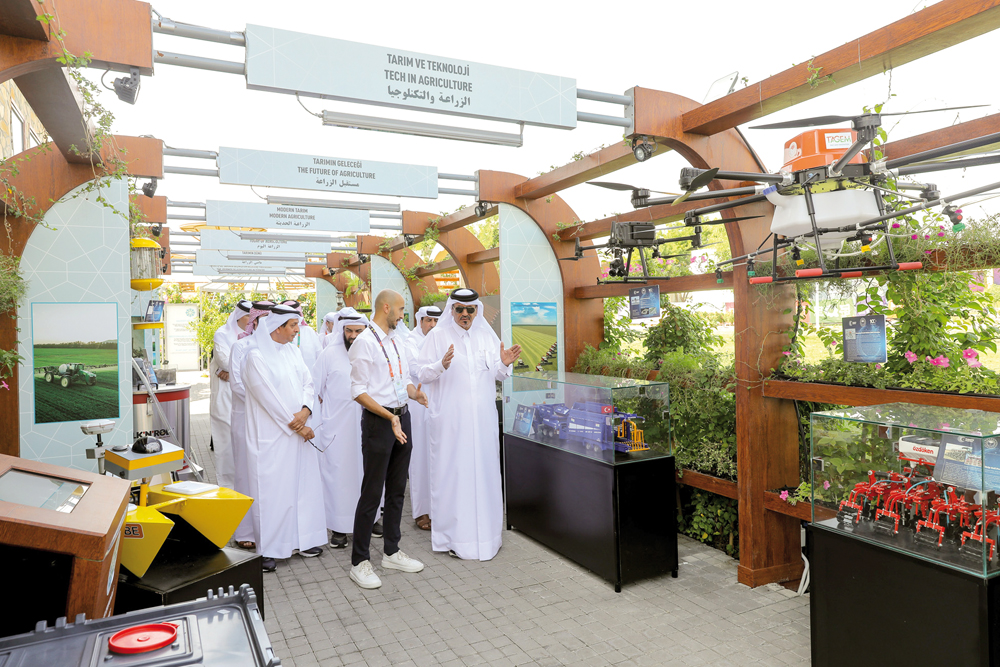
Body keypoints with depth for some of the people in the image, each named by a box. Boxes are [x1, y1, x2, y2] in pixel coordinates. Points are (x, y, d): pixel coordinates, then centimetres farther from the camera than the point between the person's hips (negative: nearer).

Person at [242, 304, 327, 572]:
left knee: (303, 483, 12)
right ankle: (267, 550, 12)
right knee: (271, 488, 0)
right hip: (272, 434, -7)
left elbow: (307, 382, 6)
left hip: (300, 431, 7)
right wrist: (297, 427, -12)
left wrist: (305, 411, -13)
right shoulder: (256, 356, -12)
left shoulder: (293, 351, 10)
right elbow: (268, 397, -15)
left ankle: (303, 539, 25)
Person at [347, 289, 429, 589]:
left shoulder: (394, 341, 13)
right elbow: (358, 391, -16)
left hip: (401, 418, 8)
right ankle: (359, 562, 12)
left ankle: (391, 552, 29)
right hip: (378, 421, -8)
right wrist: (390, 416, -23)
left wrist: (415, 392, -5)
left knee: (397, 489, 15)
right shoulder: (364, 342, -12)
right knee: (372, 493, -1)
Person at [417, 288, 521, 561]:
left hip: (482, 418, 4)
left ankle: (484, 530, 23)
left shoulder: (487, 336, 10)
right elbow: (422, 373, -7)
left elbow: (497, 374, 13)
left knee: (483, 470, 8)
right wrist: (441, 365, -25)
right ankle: (452, 535, 12)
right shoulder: (438, 336, -1)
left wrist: (504, 364, -8)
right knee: (452, 472, 0)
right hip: (450, 419, -4)